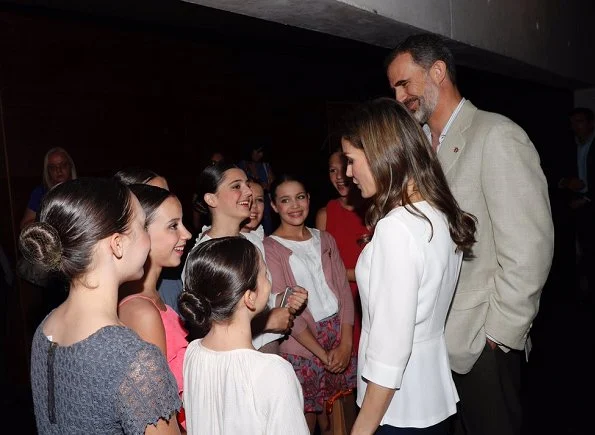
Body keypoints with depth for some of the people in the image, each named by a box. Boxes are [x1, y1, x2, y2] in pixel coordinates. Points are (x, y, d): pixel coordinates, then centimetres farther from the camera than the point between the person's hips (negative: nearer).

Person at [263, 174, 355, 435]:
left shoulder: (324, 239, 8)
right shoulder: (270, 248, -8)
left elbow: (343, 290, 3)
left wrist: (345, 343, -8)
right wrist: (322, 354, -12)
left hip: (339, 338, 4)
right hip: (302, 346, -4)